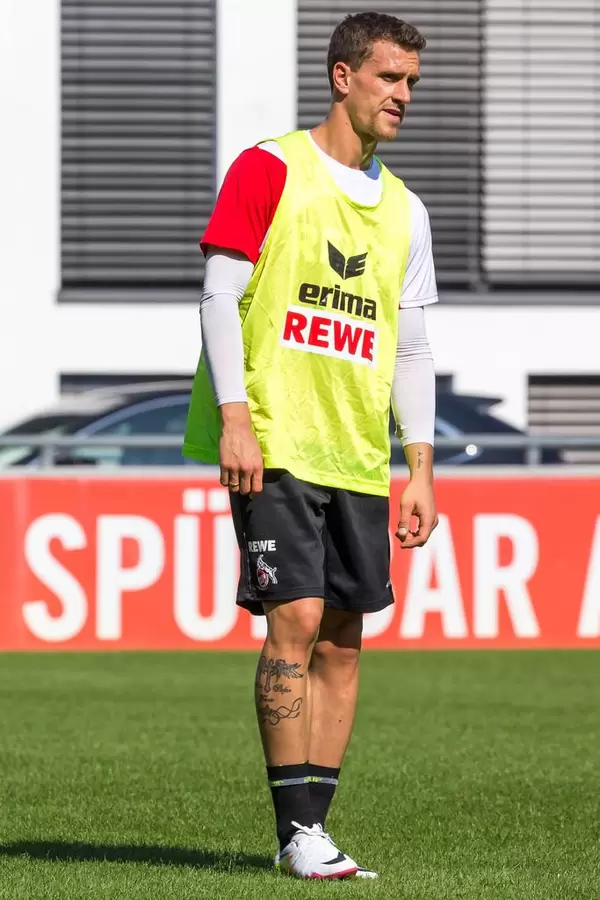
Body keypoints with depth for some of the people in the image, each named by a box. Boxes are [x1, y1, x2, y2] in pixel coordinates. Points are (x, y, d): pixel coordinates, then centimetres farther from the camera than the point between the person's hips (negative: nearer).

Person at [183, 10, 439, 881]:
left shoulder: (405, 211, 14)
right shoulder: (270, 169, -2)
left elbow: (410, 348, 17)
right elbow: (219, 296, -7)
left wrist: (421, 469, 11)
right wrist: (234, 418, -16)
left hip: (357, 458, 6)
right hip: (274, 446, -6)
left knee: (342, 640, 4)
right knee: (296, 620, -13)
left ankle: (315, 826, 9)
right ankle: (298, 831, -10)